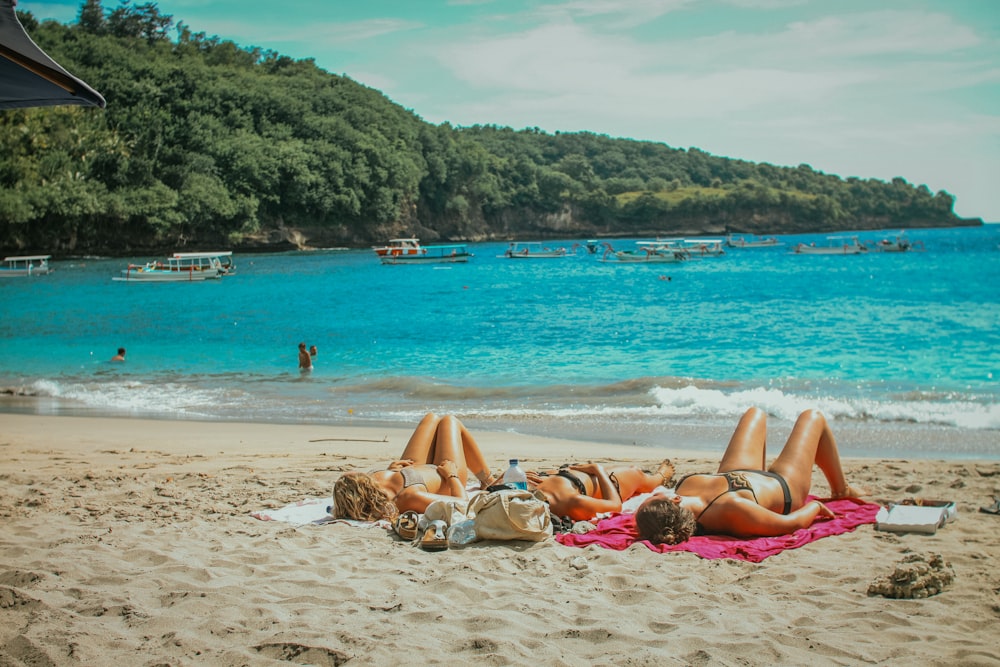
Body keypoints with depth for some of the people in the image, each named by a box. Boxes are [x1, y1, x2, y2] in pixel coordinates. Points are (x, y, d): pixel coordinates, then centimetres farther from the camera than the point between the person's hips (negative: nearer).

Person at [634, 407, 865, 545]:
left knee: (756, 414, 30)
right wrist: (815, 506, -16)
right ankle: (841, 489, 47)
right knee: (813, 416, 19)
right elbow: (792, 522, -36)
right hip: (784, 487, -5)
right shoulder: (732, 510, -51)